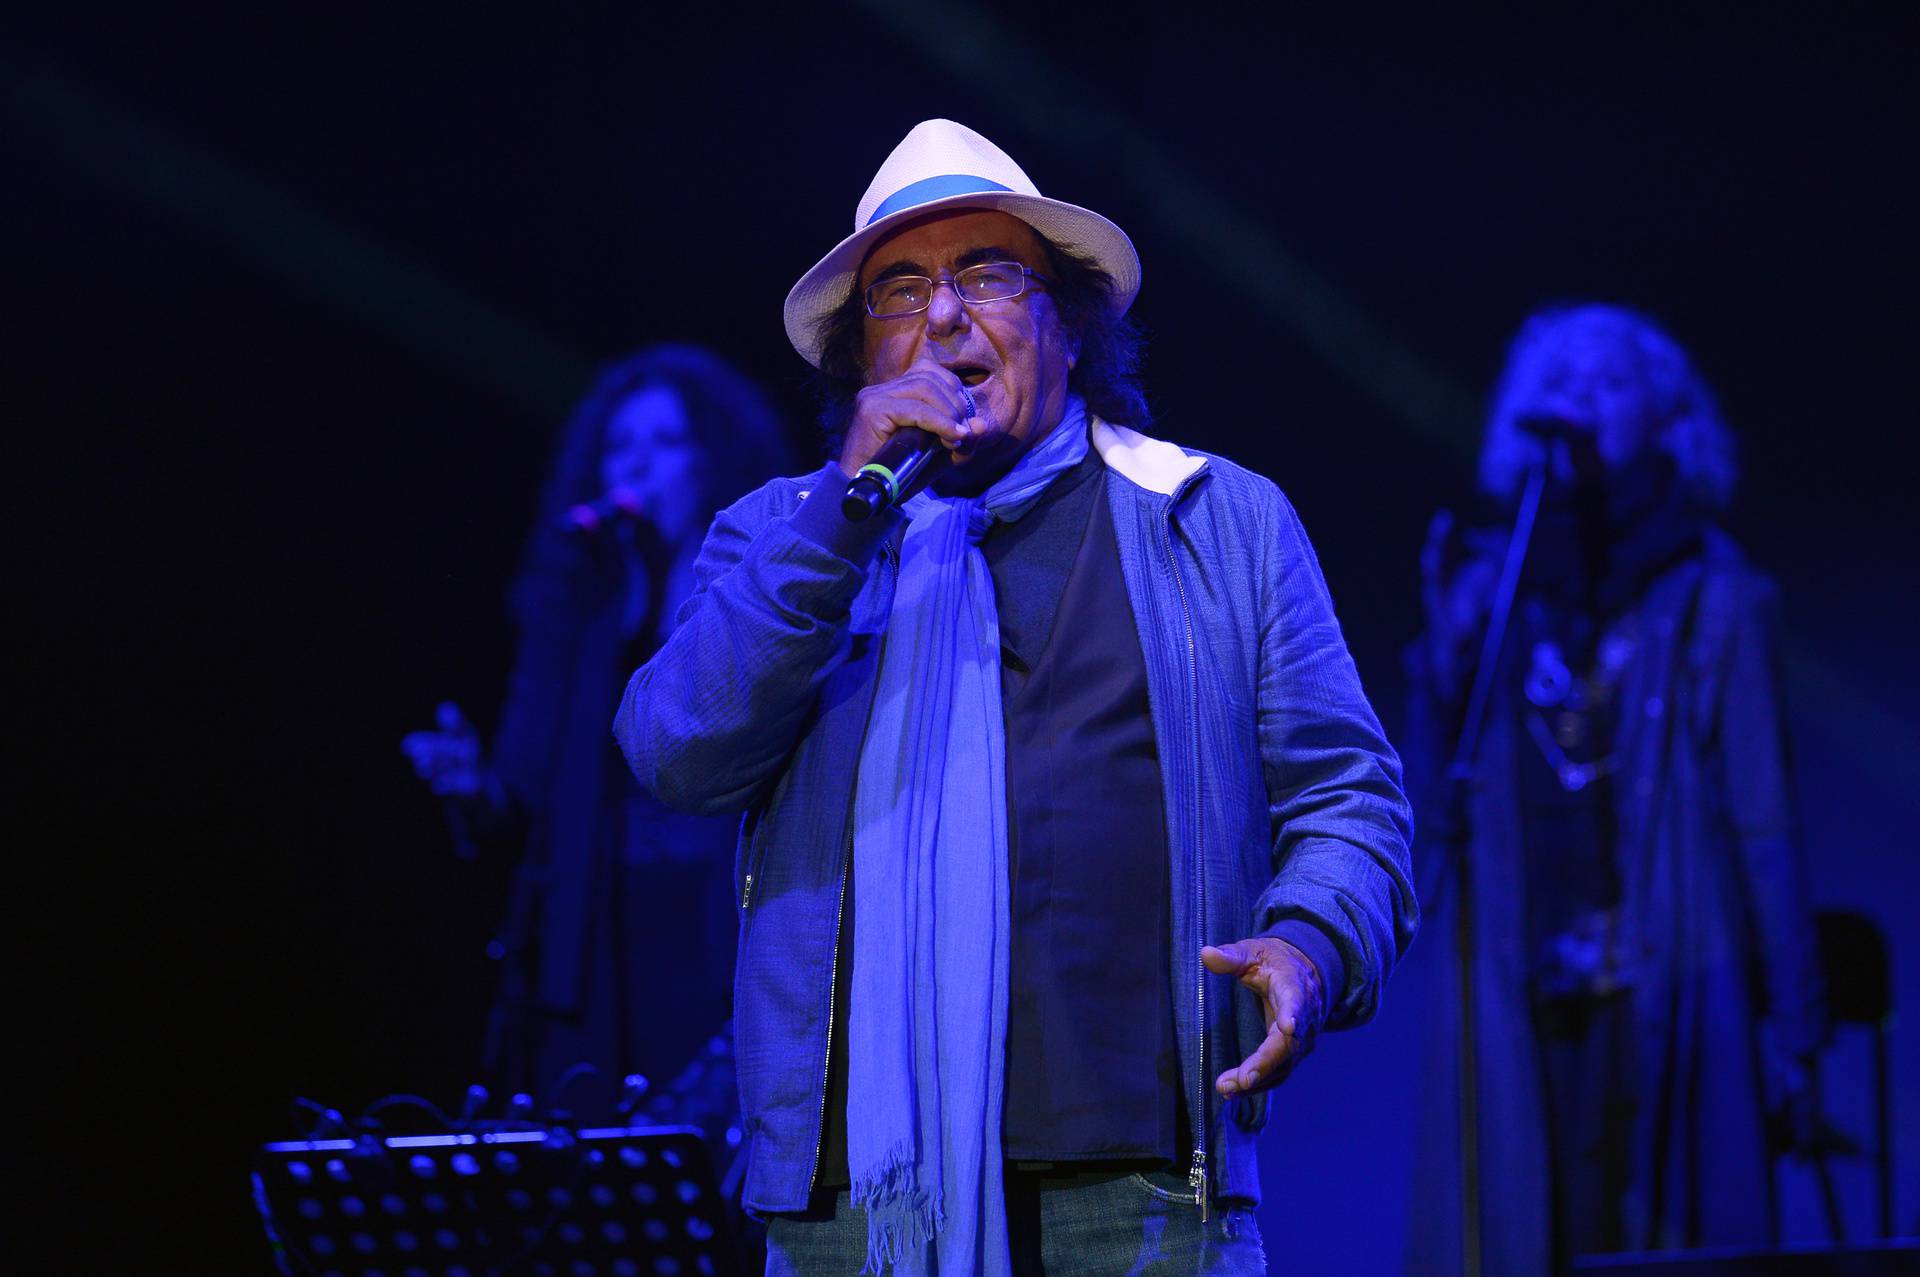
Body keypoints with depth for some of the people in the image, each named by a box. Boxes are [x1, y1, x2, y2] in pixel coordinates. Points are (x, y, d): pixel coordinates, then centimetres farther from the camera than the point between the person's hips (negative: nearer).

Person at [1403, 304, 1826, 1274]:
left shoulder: (1710, 595, 6)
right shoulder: (1492, 588, 12)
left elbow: (1763, 821, 2)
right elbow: (1432, 800, 9)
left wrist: (1793, 1022, -3)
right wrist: (1446, 640, -3)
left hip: (1668, 999, -2)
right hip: (1516, 1006, 2)